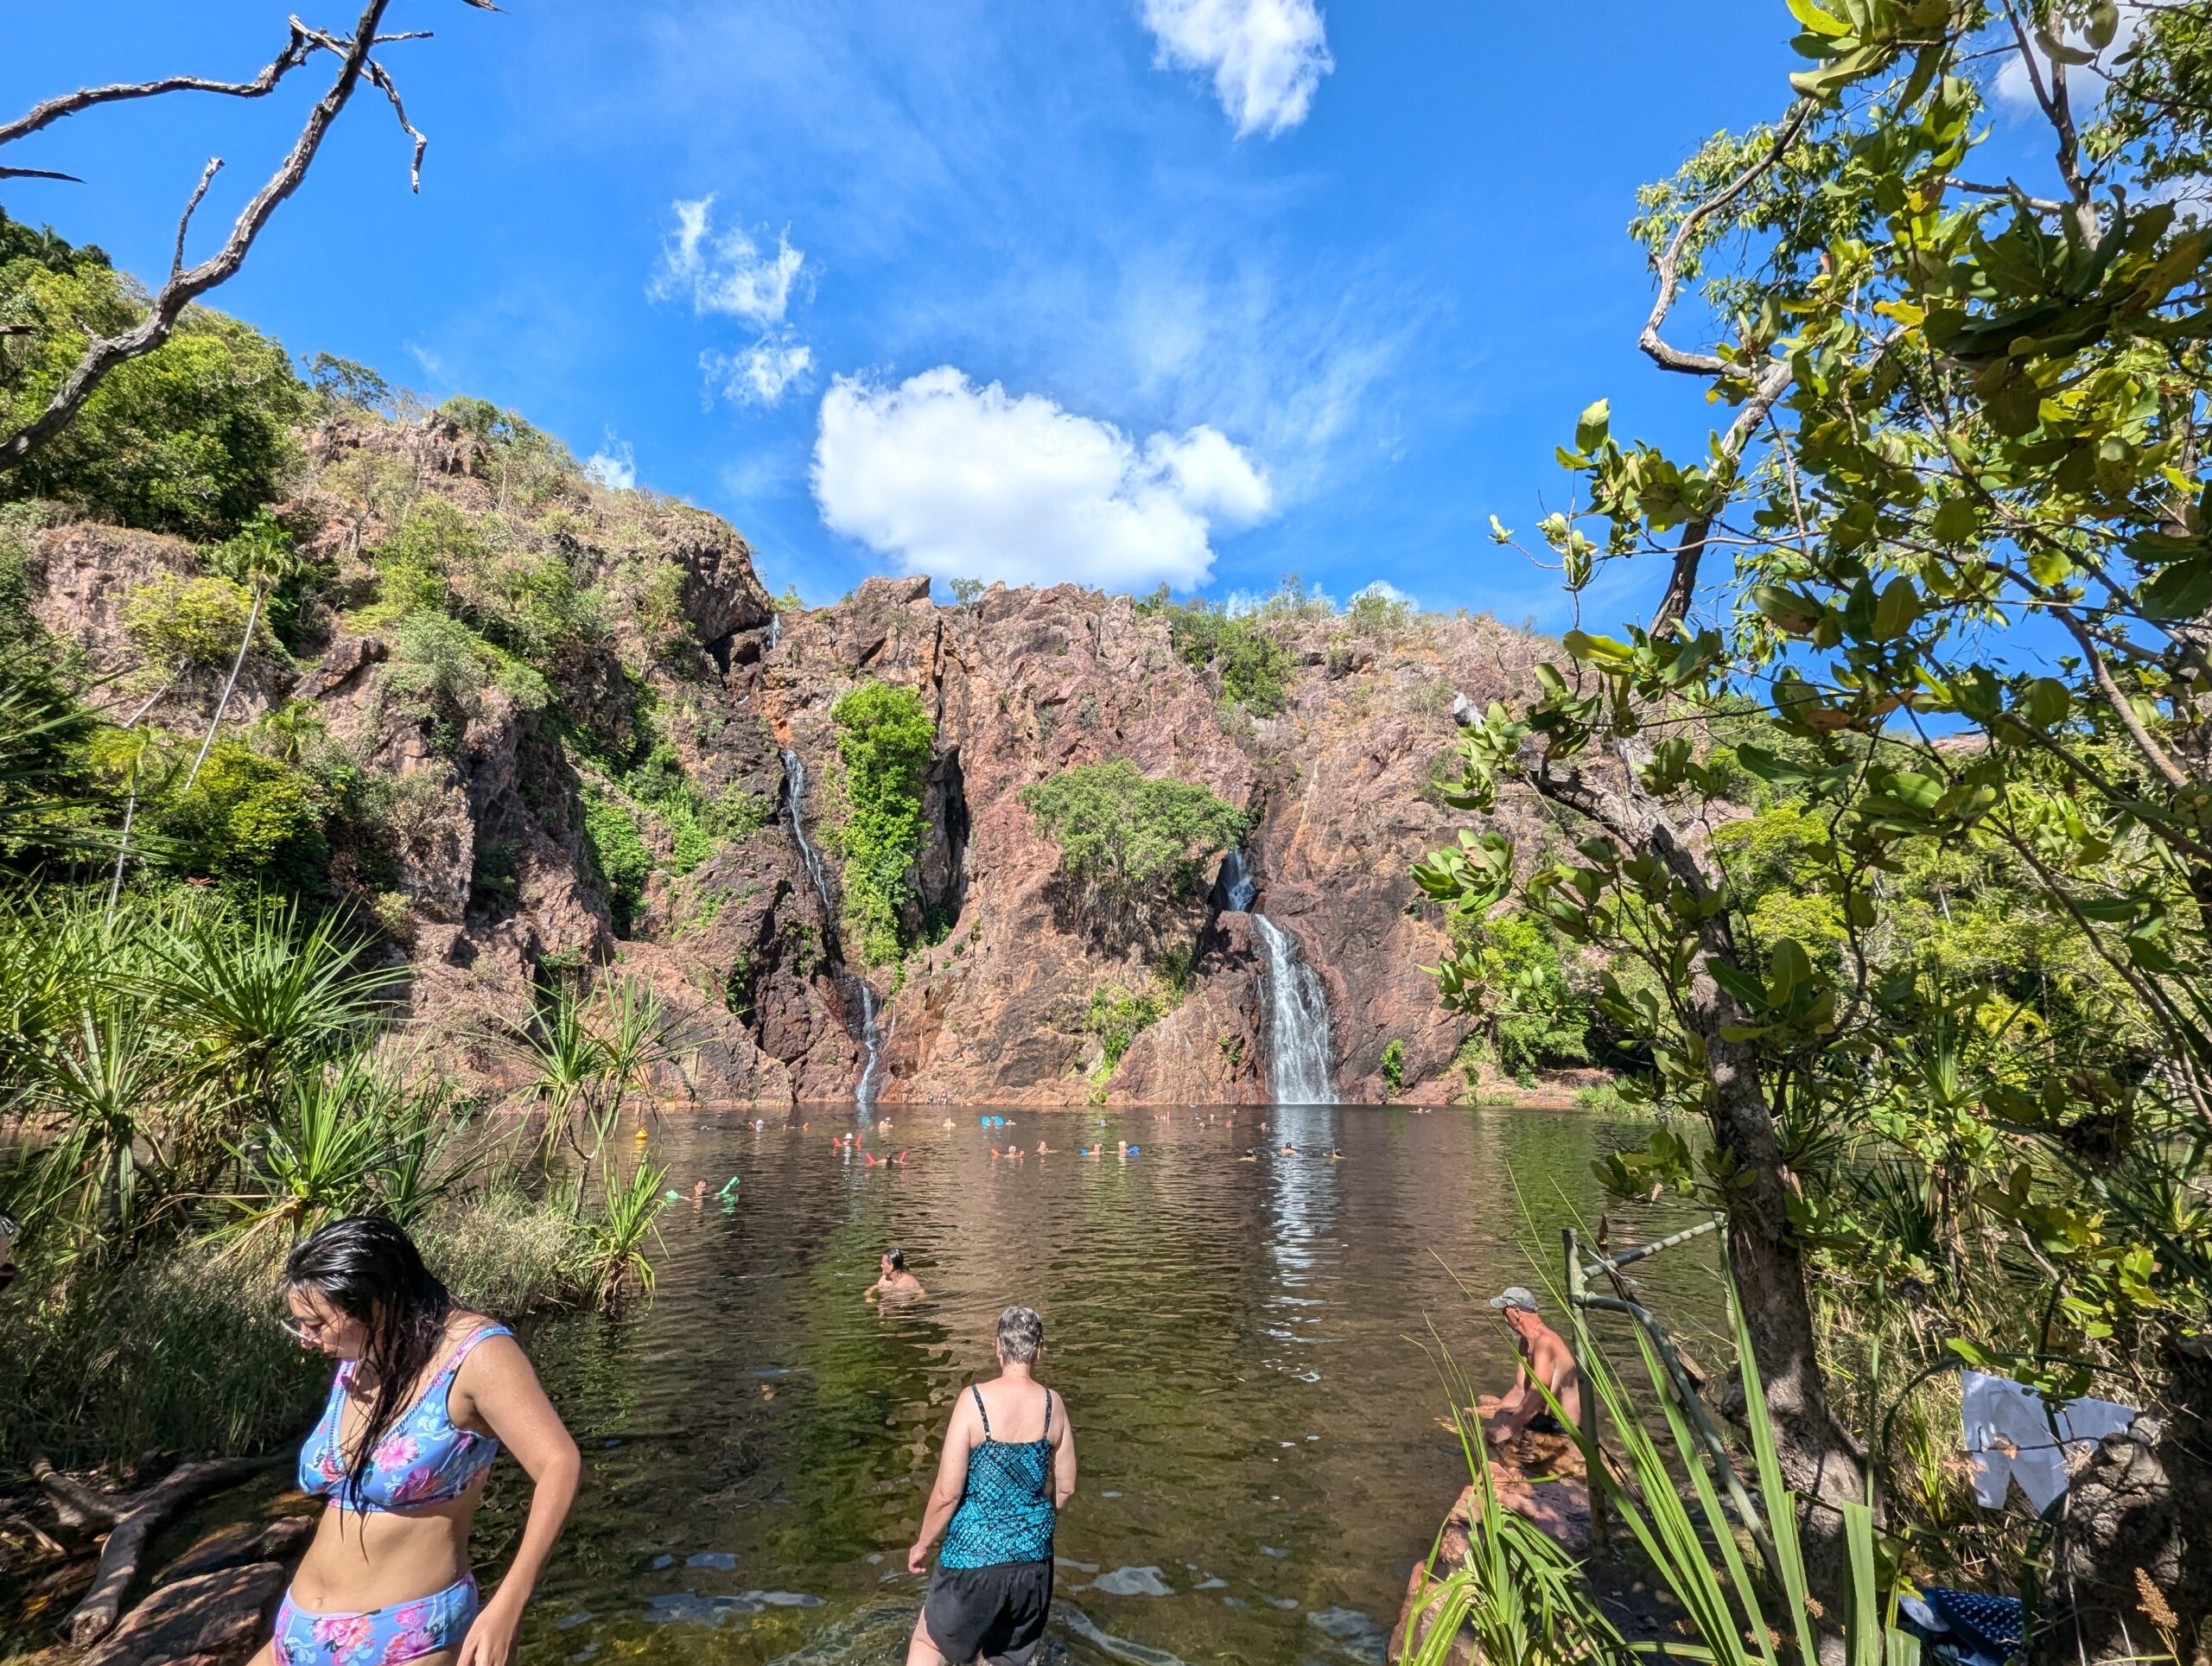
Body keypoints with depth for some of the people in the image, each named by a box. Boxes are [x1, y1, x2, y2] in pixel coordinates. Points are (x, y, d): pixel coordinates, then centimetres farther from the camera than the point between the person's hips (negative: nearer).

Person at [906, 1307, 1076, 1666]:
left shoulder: (974, 1399, -18)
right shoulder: (1053, 1404, -7)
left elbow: (948, 1493, -14)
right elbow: (1066, 1488, 4)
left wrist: (922, 1544, 3)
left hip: (974, 1555, -3)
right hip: (1033, 1556, 3)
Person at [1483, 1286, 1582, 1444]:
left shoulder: (1544, 1341, -22)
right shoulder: (1526, 1343, 10)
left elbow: (1536, 1395, -31)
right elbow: (1519, 1391, 11)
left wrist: (1507, 1429, -31)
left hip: (1564, 1427, -10)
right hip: (1549, 1417, 10)